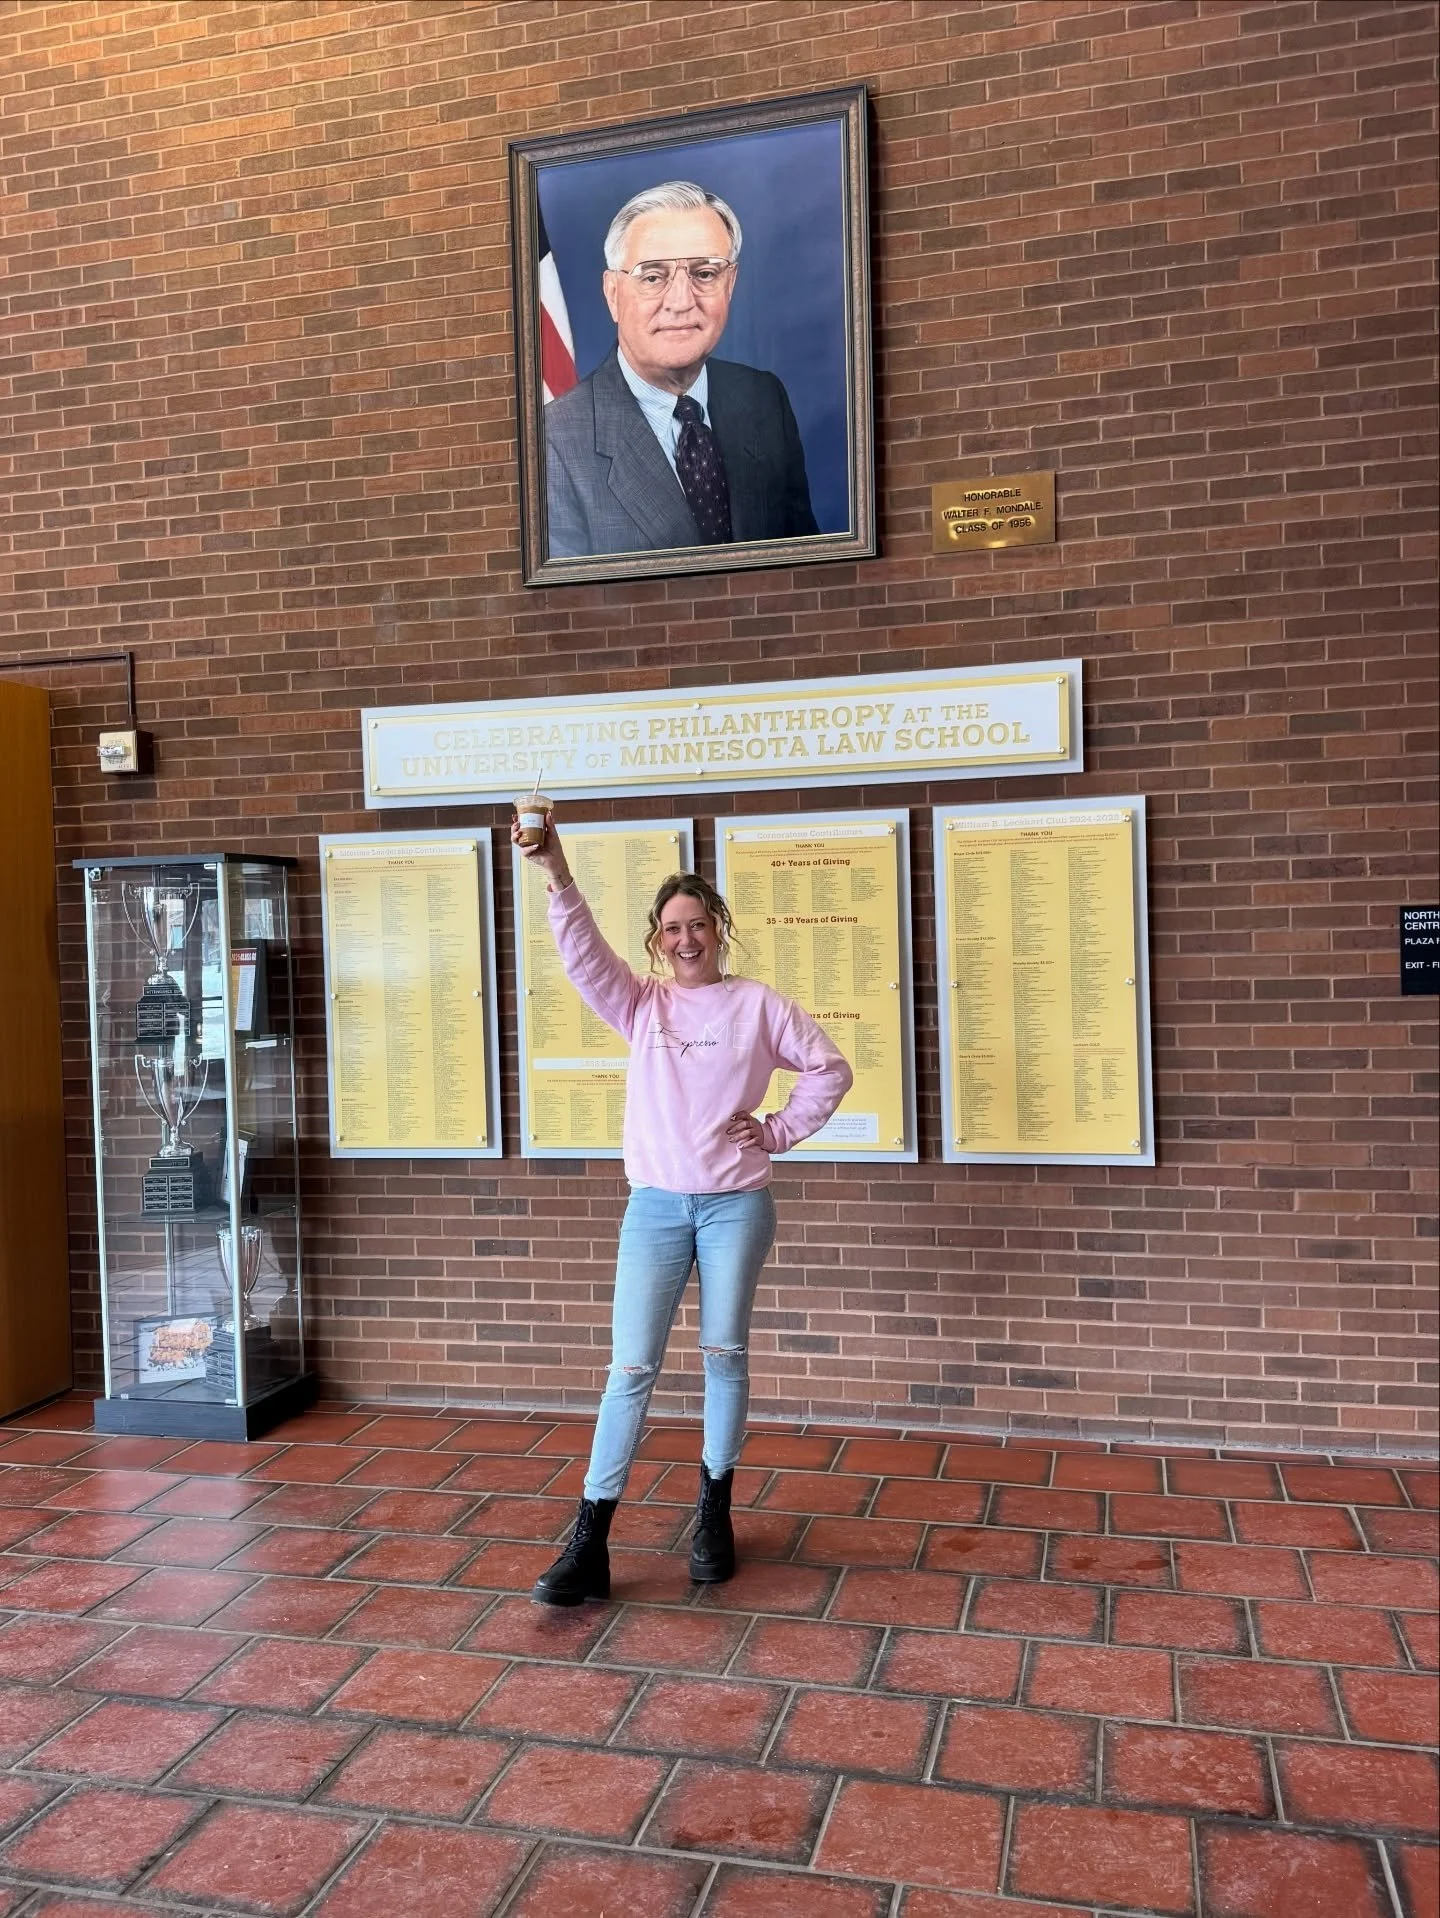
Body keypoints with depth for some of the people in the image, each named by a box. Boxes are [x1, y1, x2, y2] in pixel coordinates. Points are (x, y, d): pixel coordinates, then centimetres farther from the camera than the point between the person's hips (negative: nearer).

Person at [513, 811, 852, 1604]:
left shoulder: (757, 1004, 0)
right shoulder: (639, 1003, 2)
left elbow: (830, 1070, 4)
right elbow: (583, 955, -15)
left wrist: (778, 1131, -3)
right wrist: (557, 877, -29)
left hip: (737, 1204, 0)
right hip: (655, 1205, 1)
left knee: (724, 1355, 10)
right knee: (630, 1368, -1)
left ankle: (714, 1514, 29)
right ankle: (589, 1543, 5)